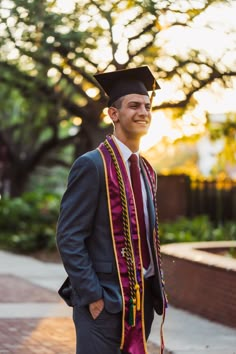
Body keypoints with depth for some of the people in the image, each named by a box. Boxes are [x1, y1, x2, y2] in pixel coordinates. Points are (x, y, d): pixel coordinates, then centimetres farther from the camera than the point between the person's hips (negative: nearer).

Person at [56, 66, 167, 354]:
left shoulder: (146, 170, 13)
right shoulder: (92, 165, -11)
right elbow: (69, 238, -15)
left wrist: (156, 286, 11)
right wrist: (92, 297, -17)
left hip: (143, 298, 7)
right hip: (104, 300, -7)